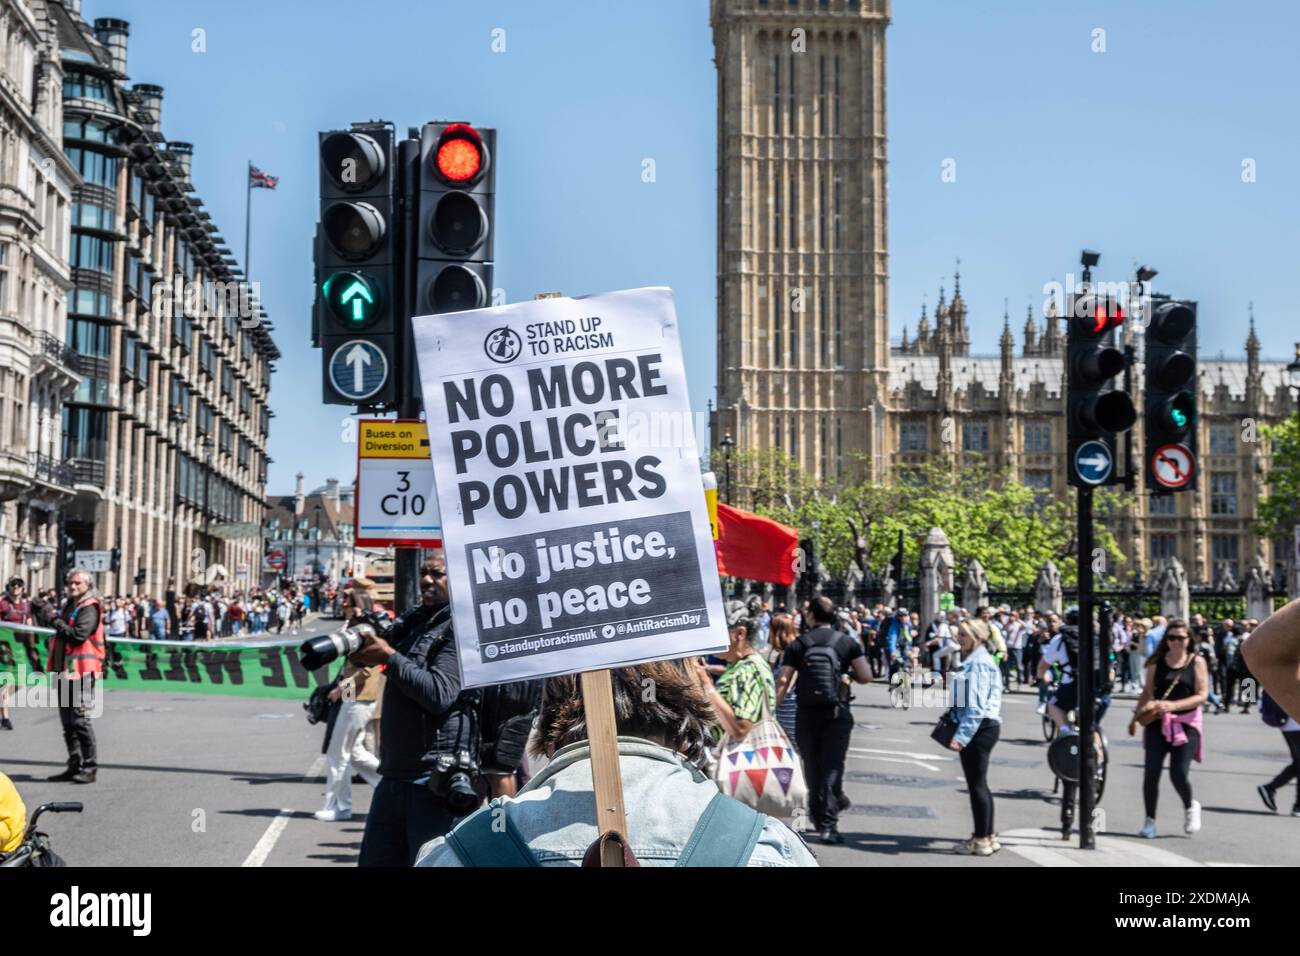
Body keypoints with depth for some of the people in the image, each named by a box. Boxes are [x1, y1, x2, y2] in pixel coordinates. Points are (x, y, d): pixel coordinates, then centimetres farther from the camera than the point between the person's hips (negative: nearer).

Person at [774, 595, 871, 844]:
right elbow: (866, 677, -6)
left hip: (806, 714, 1)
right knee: (832, 768, -2)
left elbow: (783, 682, -6)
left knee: (812, 768, 14)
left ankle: (817, 817, 26)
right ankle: (828, 824, -11)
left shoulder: (798, 644, -1)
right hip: (837, 714, -1)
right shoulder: (847, 643, -1)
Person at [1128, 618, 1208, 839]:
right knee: (1151, 773, -4)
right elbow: (1147, 692, 12)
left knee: (1178, 774, -9)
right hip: (1158, 722, 2)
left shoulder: (1197, 662, -2)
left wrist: (1173, 705, -20)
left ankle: (1190, 807, 24)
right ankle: (1150, 821, 10)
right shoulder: (1157, 662, 5)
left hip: (1186, 724, -2)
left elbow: (1202, 695, -8)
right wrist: (1136, 717, 5)